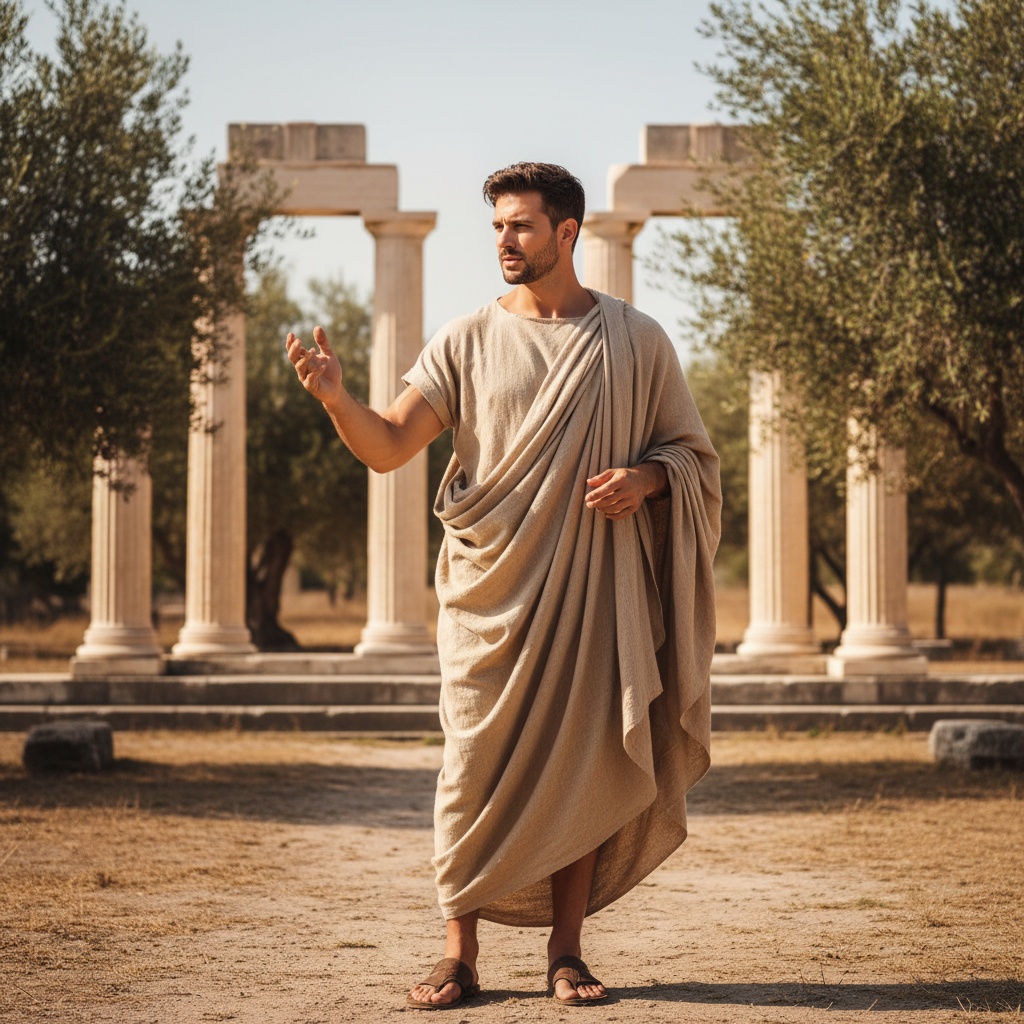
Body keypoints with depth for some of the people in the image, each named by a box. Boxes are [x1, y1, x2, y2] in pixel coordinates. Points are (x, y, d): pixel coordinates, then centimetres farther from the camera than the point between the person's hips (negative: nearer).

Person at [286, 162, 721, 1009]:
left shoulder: (636, 340, 6)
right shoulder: (468, 342, 4)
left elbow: (691, 451, 11)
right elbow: (389, 447, -4)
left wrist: (643, 478, -11)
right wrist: (336, 399, -23)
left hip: (593, 588, 0)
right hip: (493, 586, 0)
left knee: (582, 765, 2)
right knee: (478, 770, -2)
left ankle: (566, 952, 12)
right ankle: (459, 956, 6)